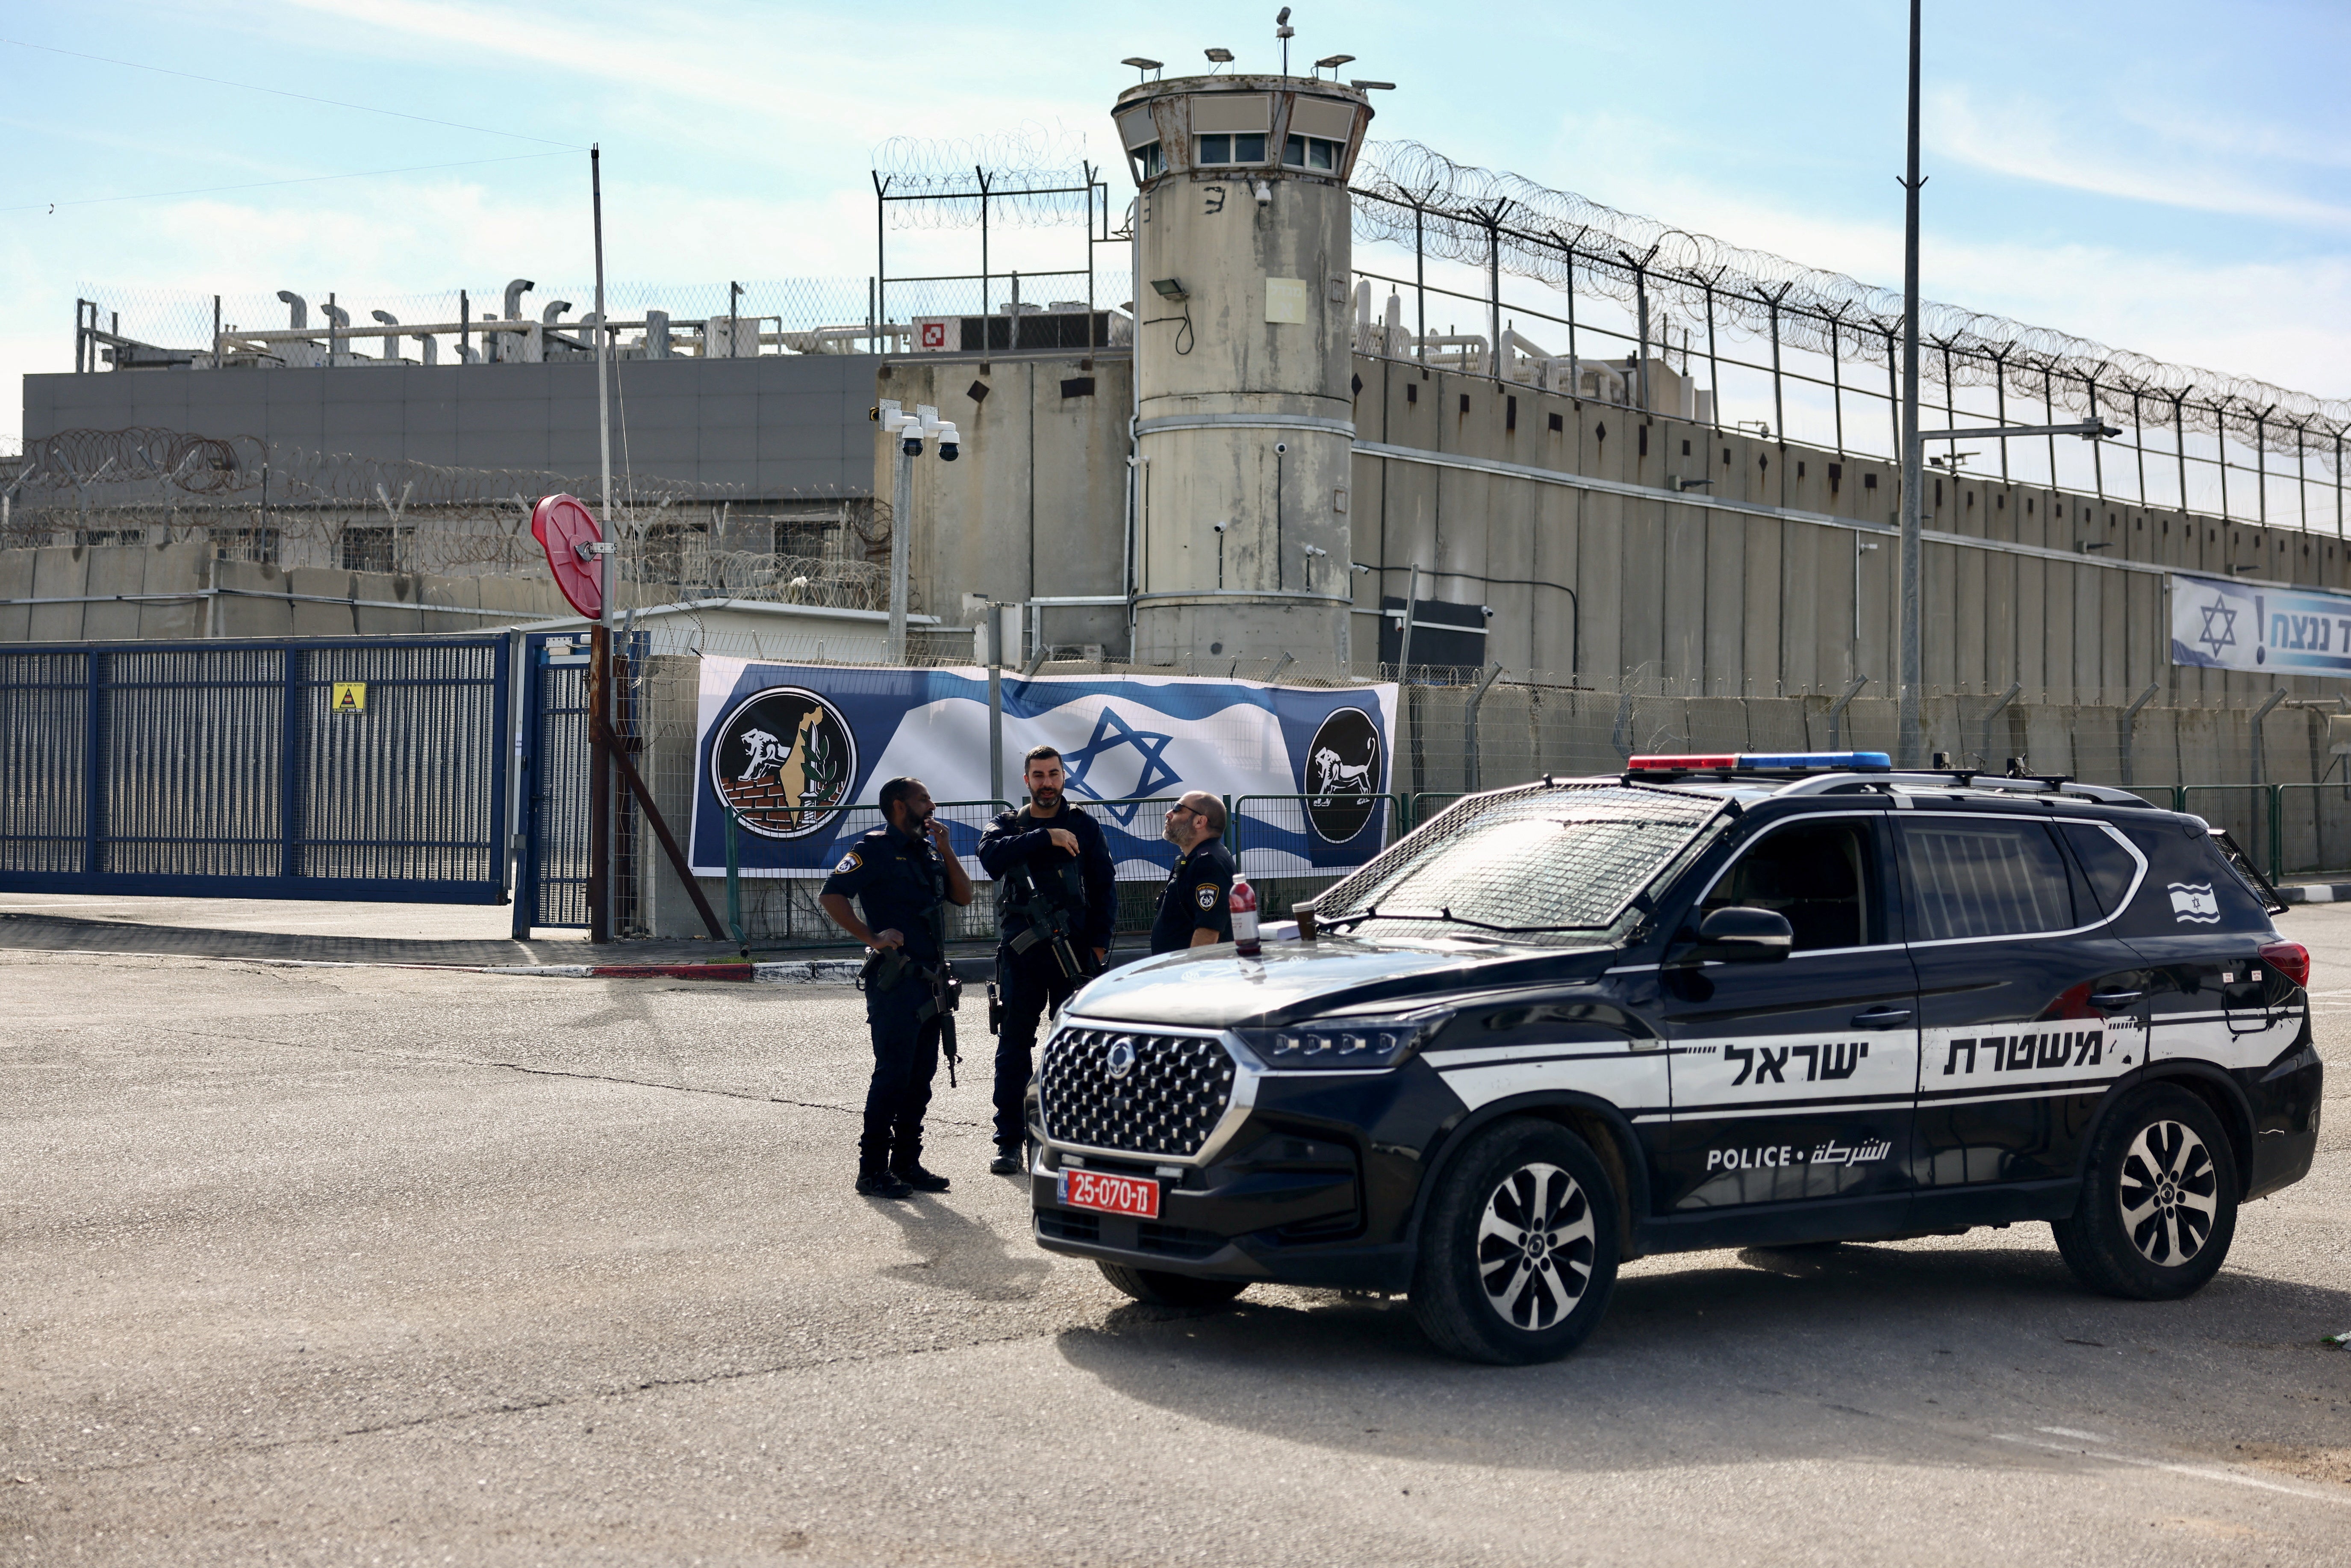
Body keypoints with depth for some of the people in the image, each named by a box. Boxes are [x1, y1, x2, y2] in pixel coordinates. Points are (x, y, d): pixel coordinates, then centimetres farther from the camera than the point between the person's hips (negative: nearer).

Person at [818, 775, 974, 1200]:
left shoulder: (928, 850, 19)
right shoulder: (875, 849, -6)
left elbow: (964, 895, 13)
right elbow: (831, 896, -14)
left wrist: (945, 848, 3)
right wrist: (872, 938, -18)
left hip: (930, 981, 8)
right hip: (895, 980, -8)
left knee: (921, 1077, 10)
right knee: (893, 1075, -9)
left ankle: (907, 1163, 17)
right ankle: (872, 1170, -6)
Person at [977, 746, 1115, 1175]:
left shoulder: (1084, 826, 11)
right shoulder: (1009, 824, 10)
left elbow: (1104, 885, 11)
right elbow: (991, 855, -13)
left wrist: (1099, 941, 1)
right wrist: (1046, 837, -19)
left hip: (1072, 948, 0)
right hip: (1020, 951, 0)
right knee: (1013, 1046, 0)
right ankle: (1009, 1142, 4)